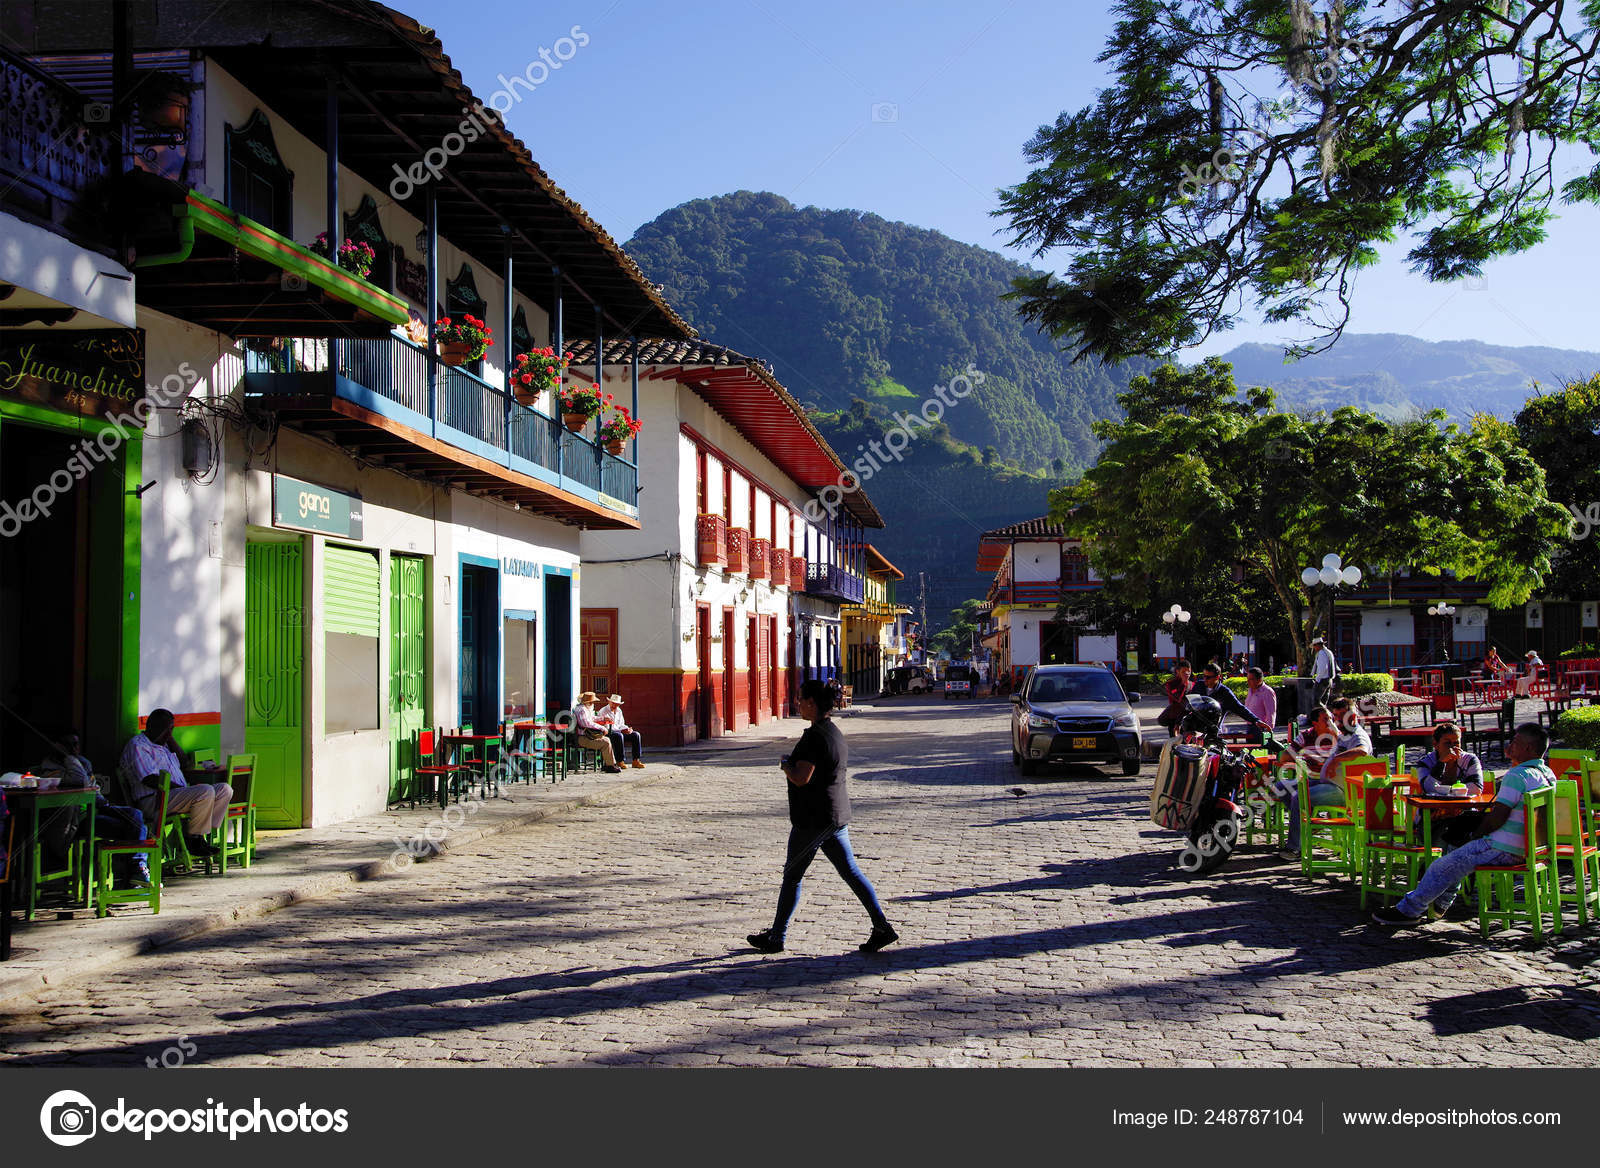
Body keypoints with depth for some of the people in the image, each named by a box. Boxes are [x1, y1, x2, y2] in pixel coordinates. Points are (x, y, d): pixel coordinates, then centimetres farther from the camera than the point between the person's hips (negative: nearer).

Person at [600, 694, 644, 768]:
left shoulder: (619, 711, 15)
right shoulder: (603, 712, -8)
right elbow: (607, 728, -16)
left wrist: (627, 729, -5)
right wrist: (621, 730, -24)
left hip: (619, 732, 7)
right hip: (607, 734, -7)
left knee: (636, 735, -9)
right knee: (619, 735, -38)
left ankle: (636, 760, -12)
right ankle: (619, 762, -33)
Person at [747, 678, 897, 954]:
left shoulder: (814, 735, -18)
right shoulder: (836, 733, 12)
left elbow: (801, 778, -24)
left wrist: (786, 765, -5)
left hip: (813, 819, -9)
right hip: (838, 816, 9)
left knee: (792, 875, 4)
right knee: (851, 872, 10)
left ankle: (776, 937, 15)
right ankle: (882, 927, 4)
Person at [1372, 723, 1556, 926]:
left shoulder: (1517, 775, -21)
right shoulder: (1548, 774, 8)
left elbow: (1497, 818, -23)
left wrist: (1477, 835, -8)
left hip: (1502, 848, -10)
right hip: (1522, 847, 10)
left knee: (1442, 868, -1)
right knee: (1460, 857, 28)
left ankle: (1409, 910, 8)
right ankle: (1440, 903, 32)